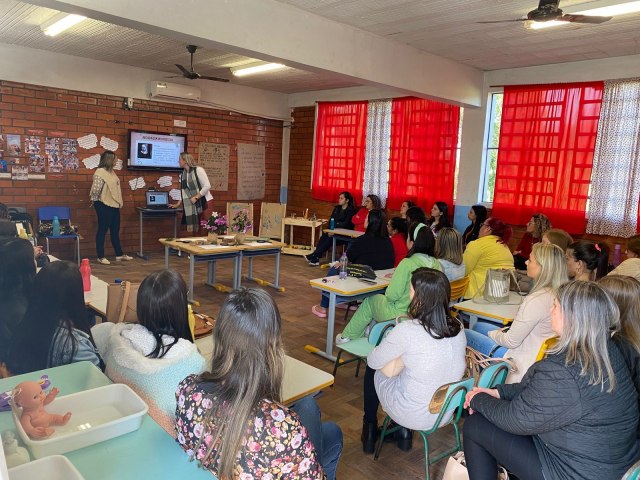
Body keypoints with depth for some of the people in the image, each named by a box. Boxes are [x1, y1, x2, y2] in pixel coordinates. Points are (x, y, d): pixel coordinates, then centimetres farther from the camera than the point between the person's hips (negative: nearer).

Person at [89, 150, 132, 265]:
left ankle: (119, 254, 23)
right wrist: (95, 201, -7)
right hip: (104, 206, -9)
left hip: (114, 205, 9)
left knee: (115, 231, 14)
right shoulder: (100, 172, -17)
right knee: (102, 230, 1)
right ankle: (101, 257, 10)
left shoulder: (111, 171, 11)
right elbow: (96, 189, -21)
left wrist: (119, 202, 14)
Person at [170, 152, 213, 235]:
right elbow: (183, 191, 17)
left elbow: (207, 186, -16)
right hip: (193, 205, 7)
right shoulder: (183, 174, 10)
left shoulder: (198, 170, -11)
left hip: (204, 202, -7)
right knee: (195, 230, 6)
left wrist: (196, 197, -15)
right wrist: (178, 204, 13)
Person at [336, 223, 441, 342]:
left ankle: (347, 337, 37)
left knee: (369, 301, 21)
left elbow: (391, 295, -22)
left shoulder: (407, 264, -24)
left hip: (401, 316, -6)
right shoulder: (437, 265, -6)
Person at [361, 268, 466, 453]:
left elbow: (373, 361, -11)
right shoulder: (458, 328, -10)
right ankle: (404, 434, 32)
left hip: (414, 417, -5)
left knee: (372, 370, 20)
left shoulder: (407, 330, -27)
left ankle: (370, 429, 36)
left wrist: (393, 340, 6)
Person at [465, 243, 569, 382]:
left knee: (465, 334, 1)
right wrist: (504, 331, 8)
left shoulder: (537, 300, -31)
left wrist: (492, 333, -2)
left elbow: (511, 341, -22)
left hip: (523, 360, -9)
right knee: (478, 326, 22)